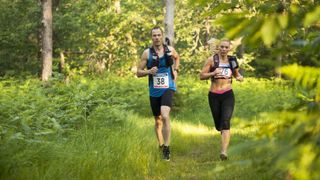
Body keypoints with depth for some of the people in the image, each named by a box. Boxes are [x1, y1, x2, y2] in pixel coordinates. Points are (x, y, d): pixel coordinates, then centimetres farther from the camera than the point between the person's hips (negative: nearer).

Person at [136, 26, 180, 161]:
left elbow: (177, 58, 26)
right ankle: (160, 145, 36)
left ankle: (166, 148, -21)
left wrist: (176, 70, 12)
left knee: (165, 116, -25)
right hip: (154, 91, 2)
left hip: (168, 88, -2)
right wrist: (149, 71, -18)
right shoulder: (147, 53, -2)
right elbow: (138, 73, 1)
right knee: (158, 121, 13)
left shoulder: (170, 50, 1)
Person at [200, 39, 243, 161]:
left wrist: (240, 78, -2)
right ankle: (225, 138, 44)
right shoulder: (212, 60, 0)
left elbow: (236, 74, 21)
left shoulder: (232, 60, 7)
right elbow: (201, 76, -1)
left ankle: (224, 152, -24)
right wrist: (213, 73, -19)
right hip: (214, 95, 0)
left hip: (228, 94, 0)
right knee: (218, 124, 9)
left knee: (225, 122, -16)